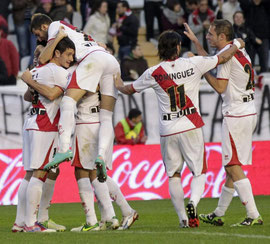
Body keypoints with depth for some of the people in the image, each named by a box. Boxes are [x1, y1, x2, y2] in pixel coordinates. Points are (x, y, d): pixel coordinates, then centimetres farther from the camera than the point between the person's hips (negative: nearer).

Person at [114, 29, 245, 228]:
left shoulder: (153, 73, -2)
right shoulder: (193, 64, -3)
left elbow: (129, 90, 14)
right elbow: (223, 58, 10)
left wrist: (119, 85, 37)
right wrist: (236, 45, 30)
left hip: (168, 130, 1)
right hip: (191, 127, -1)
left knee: (173, 175, 13)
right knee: (199, 172, 6)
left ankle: (183, 218, 7)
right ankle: (193, 202, -21)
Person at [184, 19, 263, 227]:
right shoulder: (240, 51, 15)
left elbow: (220, 87, -15)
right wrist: (196, 42, 34)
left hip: (236, 115, -9)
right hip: (249, 114, 9)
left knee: (233, 166, -9)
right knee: (232, 165, 14)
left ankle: (253, 215, -15)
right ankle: (218, 214, 22)